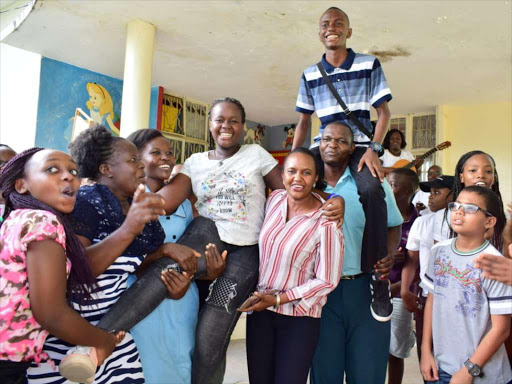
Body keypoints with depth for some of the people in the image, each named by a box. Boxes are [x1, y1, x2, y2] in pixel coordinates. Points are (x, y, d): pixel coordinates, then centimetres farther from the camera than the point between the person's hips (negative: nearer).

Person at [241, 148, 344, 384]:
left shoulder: (325, 222, -19)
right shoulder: (274, 199, -2)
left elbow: (326, 281, -14)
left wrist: (277, 299, -14)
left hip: (298, 317, -4)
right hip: (259, 310, 5)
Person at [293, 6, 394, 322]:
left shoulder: (369, 65, 6)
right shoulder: (309, 75, 13)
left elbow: (384, 111, 3)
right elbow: (304, 121, 16)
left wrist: (374, 148, -13)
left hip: (360, 144, -2)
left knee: (371, 190, -34)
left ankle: (379, 277, -23)